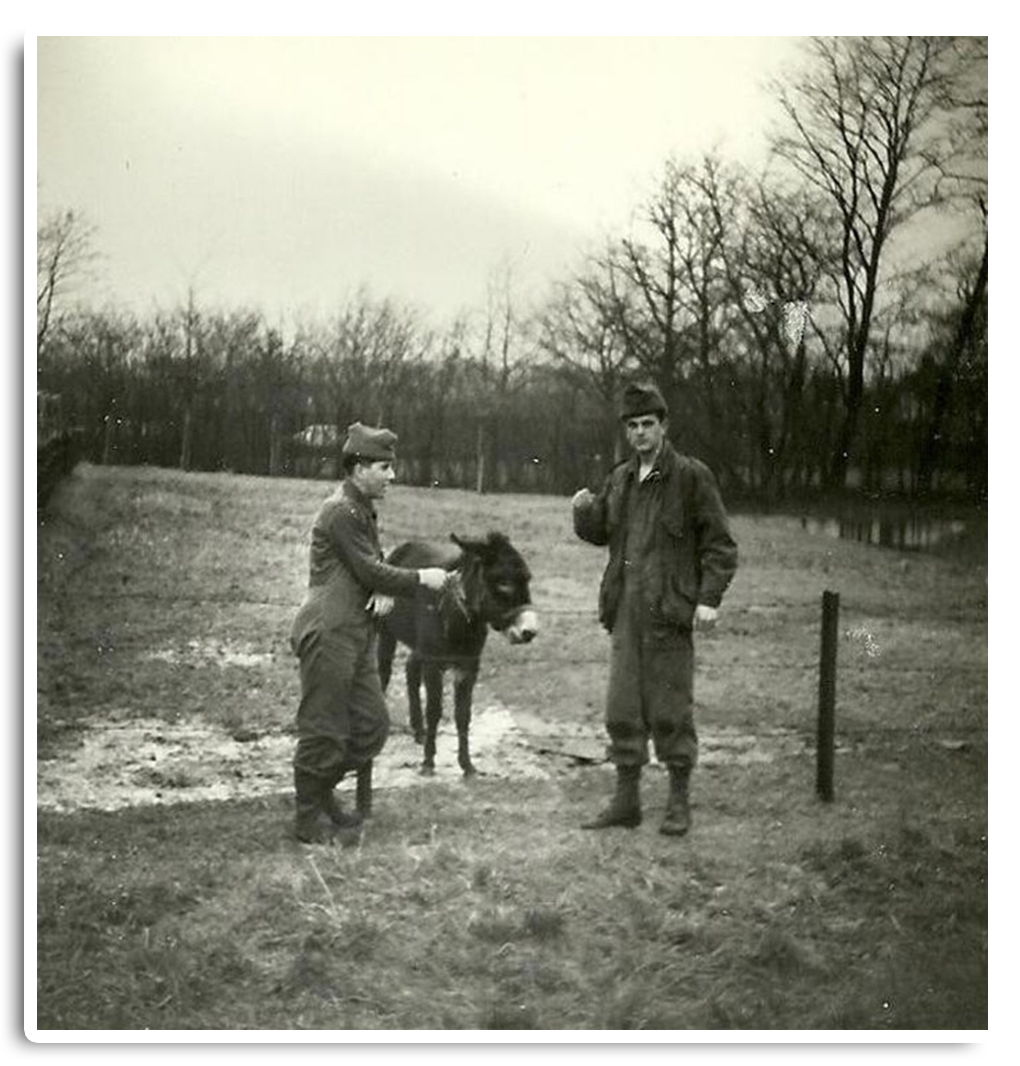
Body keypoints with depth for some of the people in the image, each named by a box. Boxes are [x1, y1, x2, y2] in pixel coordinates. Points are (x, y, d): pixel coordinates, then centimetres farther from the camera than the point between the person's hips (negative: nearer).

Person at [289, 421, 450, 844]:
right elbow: (371, 572, -18)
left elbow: (374, 567, 17)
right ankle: (309, 818, 8)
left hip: (356, 634, 10)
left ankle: (320, 792, 24)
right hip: (328, 634, -10)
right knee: (324, 730, -3)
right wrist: (421, 578, -8)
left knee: (372, 724, 11)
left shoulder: (363, 509, 17)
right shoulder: (340, 512, -15)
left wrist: (385, 592, -5)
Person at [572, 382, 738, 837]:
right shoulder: (620, 479, 14)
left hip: (669, 611, -5)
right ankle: (626, 800, 17)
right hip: (626, 611, 6)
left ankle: (679, 803, 12)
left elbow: (719, 543, -4)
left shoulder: (691, 476, -4)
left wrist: (709, 598, -13)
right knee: (622, 710, 7)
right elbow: (598, 532, 23)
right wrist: (585, 509, 1)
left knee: (671, 710, 0)